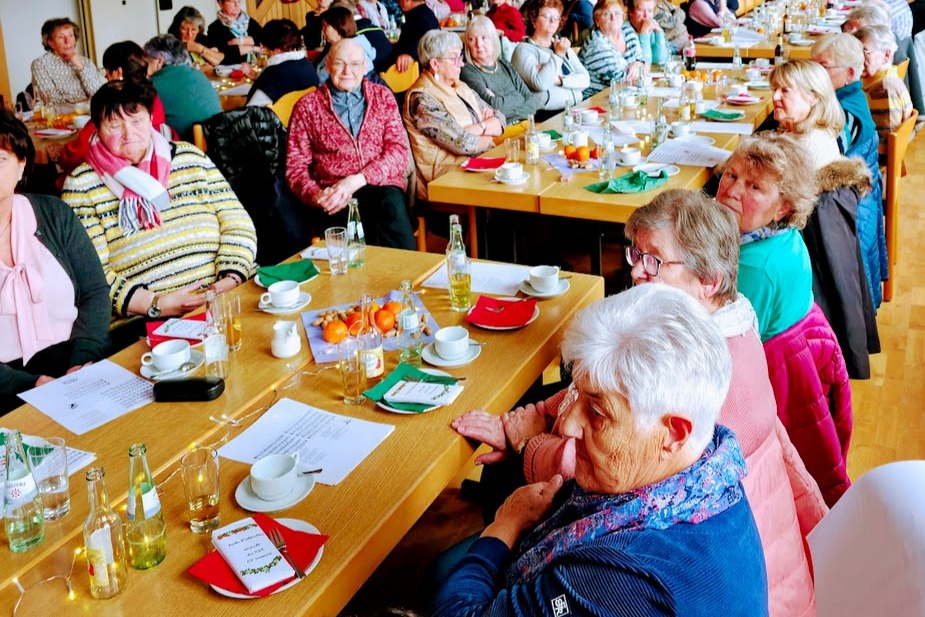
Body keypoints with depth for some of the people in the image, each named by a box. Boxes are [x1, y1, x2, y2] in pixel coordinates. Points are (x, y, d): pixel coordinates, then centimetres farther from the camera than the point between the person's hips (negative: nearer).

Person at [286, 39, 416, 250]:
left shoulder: (383, 97, 15)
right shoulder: (307, 106, 12)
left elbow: (399, 150, 3)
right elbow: (295, 166, 9)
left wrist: (358, 180, -13)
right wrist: (316, 196, -13)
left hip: (382, 187, 1)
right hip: (335, 198, -1)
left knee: (392, 206, -34)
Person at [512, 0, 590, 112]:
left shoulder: (562, 45, 17)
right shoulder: (523, 50, -2)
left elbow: (585, 79, 5)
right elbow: (540, 84, -17)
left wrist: (559, 80, -10)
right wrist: (558, 54, -13)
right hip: (547, 116, -6)